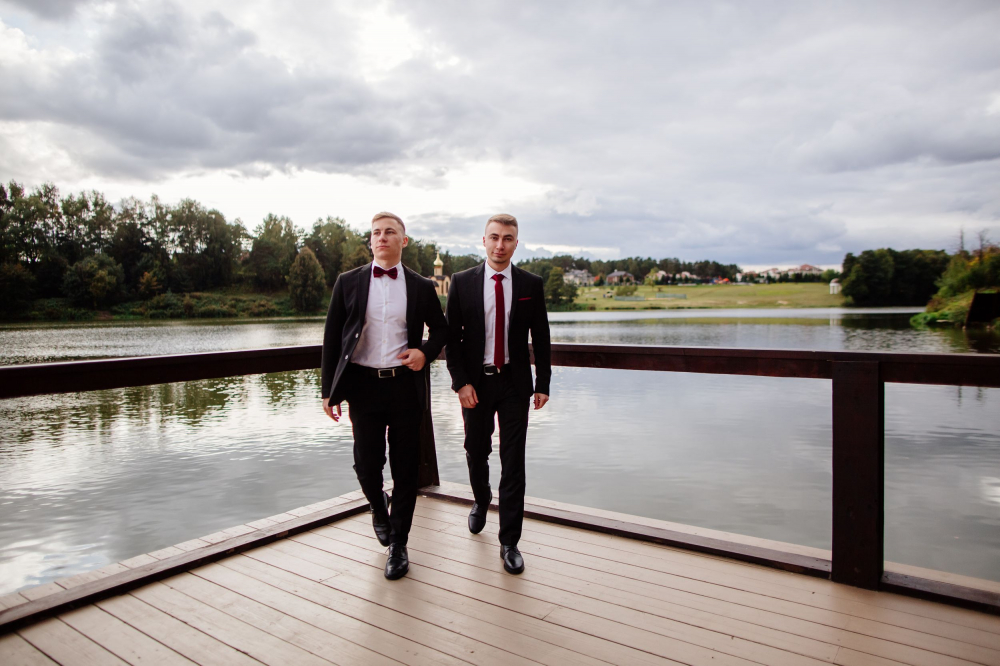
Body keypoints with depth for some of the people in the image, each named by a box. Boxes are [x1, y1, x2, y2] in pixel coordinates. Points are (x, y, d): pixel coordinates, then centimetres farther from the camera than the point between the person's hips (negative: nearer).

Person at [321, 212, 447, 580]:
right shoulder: (348, 282, 4)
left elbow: (440, 328, 16)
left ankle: (398, 544, 22)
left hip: (405, 385, 0)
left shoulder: (421, 286, 5)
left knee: (405, 467, 5)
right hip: (364, 385, 0)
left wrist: (426, 352, -6)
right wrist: (329, 390, 2)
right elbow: (332, 338, 5)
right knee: (367, 464, 4)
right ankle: (379, 509, 39)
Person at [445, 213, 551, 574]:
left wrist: (542, 384, 0)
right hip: (475, 383, 1)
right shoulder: (462, 282, -1)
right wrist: (461, 382, -10)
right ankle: (481, 501, 47)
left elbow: (541, 338, 4)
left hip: (515, 384, 0)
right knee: (476, 452, 17)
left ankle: (509, 542, 11)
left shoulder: (531, 285, 1)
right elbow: (452, 337, -1)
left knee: (513, 462, 0)